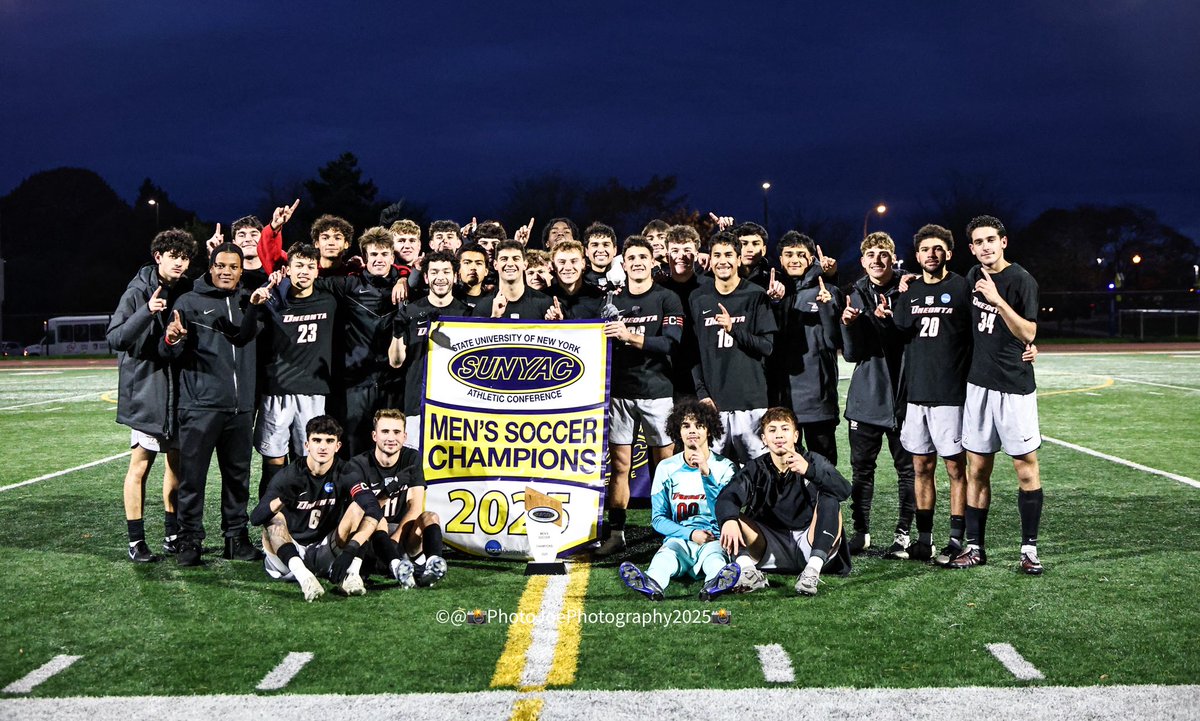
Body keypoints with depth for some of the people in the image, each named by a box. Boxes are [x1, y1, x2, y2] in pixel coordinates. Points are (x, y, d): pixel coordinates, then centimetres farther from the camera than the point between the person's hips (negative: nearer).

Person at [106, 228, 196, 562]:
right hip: (146, 389, -5)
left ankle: (173, 534, 23)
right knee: (141, 463, -3)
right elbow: (115, 337, -16)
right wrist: (147, 312, -27)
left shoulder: (188, 291, 7)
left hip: (178, 390, 6)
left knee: (177, 460, 11)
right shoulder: (138, 292, -7)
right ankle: (136, 541, 4)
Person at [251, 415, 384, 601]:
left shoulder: (346, 474, -6)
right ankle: (302, 575, -44)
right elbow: (255, 518, -18)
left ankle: (352, 573, -32)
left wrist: (351, 549, -36)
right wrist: (281, 500, -40)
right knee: (274, 517, -27)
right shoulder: (287, 476, -8)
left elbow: (374, 510, -22)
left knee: (358, 506, -16)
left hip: (327, 555, 1)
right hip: (290, 553, -1)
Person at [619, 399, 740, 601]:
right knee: (667, 552, -33)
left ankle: (714, 584, -69)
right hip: (679, 538, 1)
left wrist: (706, 474, -17)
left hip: (714, 540, -1)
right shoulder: (666, 468, 9)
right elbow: (658, 518, 7)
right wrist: (690, 533, -10)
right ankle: (653, 584, -66)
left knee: (713, 552, -35)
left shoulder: (724, 467, 6)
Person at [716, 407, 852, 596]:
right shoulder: (756, 469, 3)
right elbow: (726, 497, -16)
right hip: (772, 549, 2)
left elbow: (844, 490, -21)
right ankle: (748, 570, -37)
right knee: (731, 517, -17)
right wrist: (729, 520, -41)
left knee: (829, 499, -24)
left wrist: (809, 471, -38)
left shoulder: (813, 461, -2)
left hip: (808, 543, -1)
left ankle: (813, 570, -34)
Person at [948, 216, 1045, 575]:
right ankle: (975, 547, 12)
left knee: (1026, 466, -2)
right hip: (978, 382, 5)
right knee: (977, 468, 6)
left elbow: (1028, 334, -16)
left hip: (1014, 385, -5)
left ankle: (1029, 548, 7)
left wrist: (997, 300, -24)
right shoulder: (973, 276, 10)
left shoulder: (1021, 280, -9)